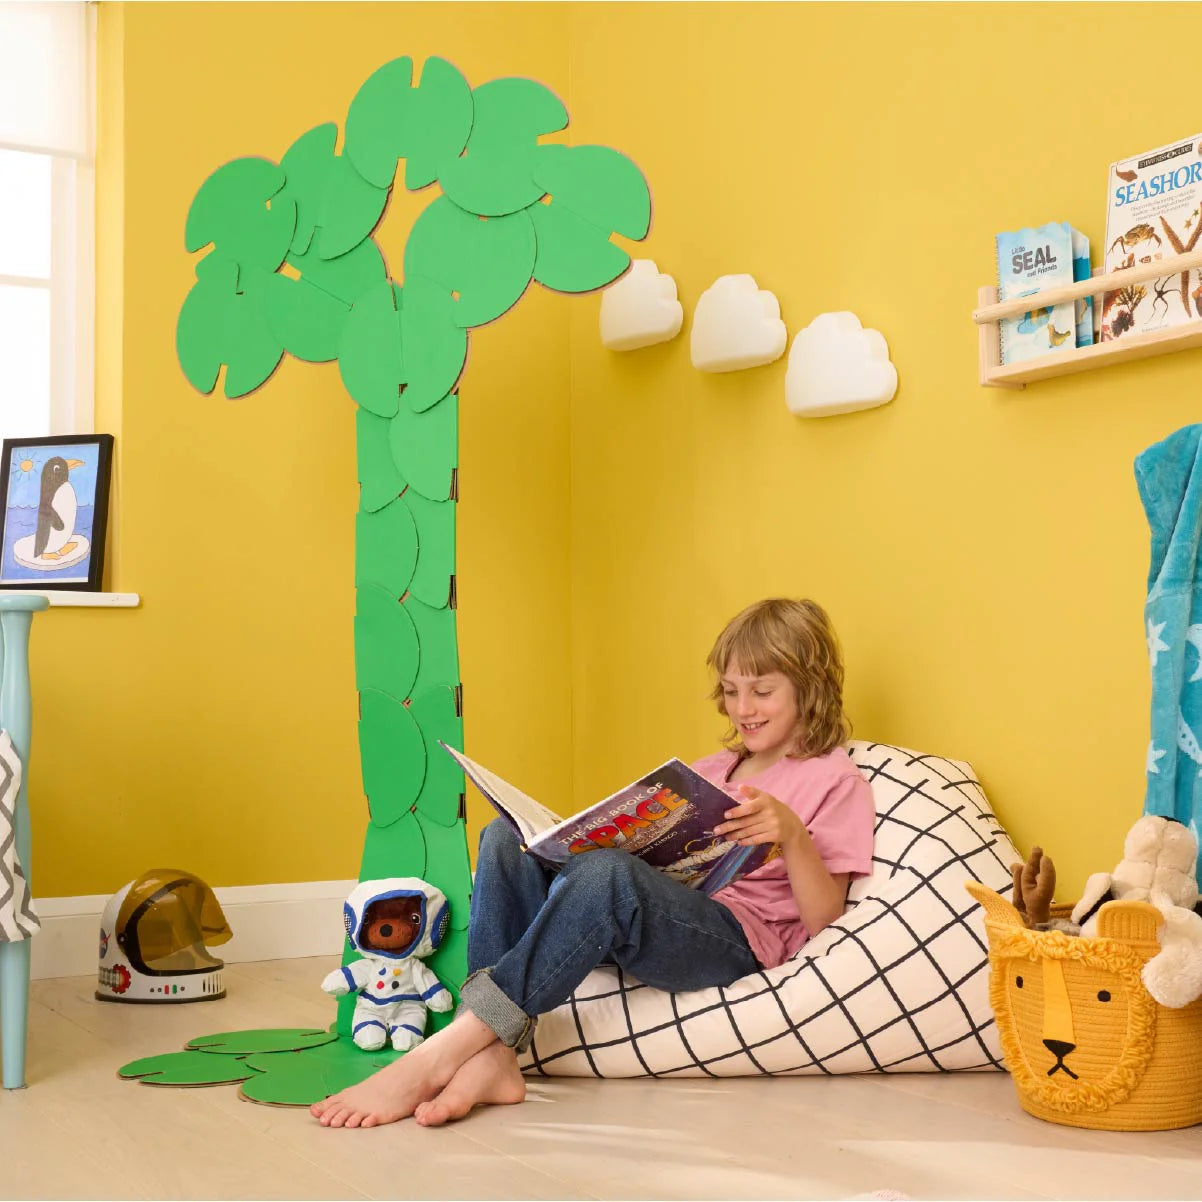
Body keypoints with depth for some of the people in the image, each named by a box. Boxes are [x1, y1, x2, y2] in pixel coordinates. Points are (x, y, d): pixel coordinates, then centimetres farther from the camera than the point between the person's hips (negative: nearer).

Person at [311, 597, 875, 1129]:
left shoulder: (833, 780, 7)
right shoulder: (713, 769, 29)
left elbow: (822, 917, -2)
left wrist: (792, 834, -19)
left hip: (737, 937, -8)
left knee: (607, 874, -38)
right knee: (505, 837, -12)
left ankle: (437, 1056, -40)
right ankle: (491, 1058, -33)